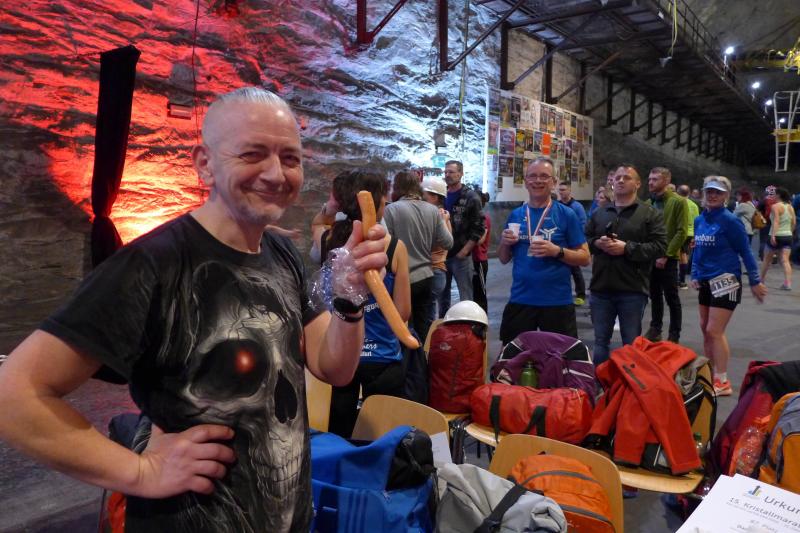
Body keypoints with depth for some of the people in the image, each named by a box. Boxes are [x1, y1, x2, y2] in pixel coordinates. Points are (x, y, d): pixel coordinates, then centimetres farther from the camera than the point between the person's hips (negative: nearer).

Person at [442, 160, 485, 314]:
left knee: (465, 297, 2)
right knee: (442, 295, 14)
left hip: (461, 255, -5)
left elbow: (478, 228, -8)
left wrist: (464, 251, -13)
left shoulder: (471, 197, -3)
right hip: (442, 255, 5)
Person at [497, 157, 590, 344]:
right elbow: (504, 259, 12)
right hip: (520, 299, 3)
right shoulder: (515, 215, 6)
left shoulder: (566, 214, -4)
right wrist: (505, 243, -8)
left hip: (557, 301, -2)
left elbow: (585, 258, -3)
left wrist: (557, 251, -19)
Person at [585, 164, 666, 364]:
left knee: (631, 344, 7)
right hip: (601, 288, 4)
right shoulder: (599, 213, 14)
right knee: (600, 341, 13)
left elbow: (660, 246, -9)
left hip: (633, 289, -4)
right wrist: (597, 243, -7)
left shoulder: (650, 214, 0)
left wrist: (627, 248, -17)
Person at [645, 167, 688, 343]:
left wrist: (666, 255, -18)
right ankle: (655, 329, 26)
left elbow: (681, 232, -13)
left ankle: (674, 335, 13)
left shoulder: (678, 202, -8)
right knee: (654, 295, 15)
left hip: (667, 258, -5)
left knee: (671, 298, 3)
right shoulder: (648, 203, 10)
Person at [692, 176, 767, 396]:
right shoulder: (699, 220, 6)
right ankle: (709, 374, 25)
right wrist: (695, 275, 12)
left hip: (725, 281, -7)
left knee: (714, 331, -8)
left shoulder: (730, 220, -12)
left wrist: (755, 282, -6)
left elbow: (745, 251, -8)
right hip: (706, 282, 7)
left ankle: (722, 382, 2)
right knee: (705, 328, 12)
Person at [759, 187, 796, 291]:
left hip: (777, 236, -5)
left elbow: (776, 221, -21)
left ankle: (761, 279, 24)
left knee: (767, 259, 11)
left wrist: (773, 235, -28)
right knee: (785, 260, -2)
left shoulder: (775, 206, -9)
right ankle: (788, 283, -12)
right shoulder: (790, 207, 11)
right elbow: (794, 222, 13)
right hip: (788, 236, 5)